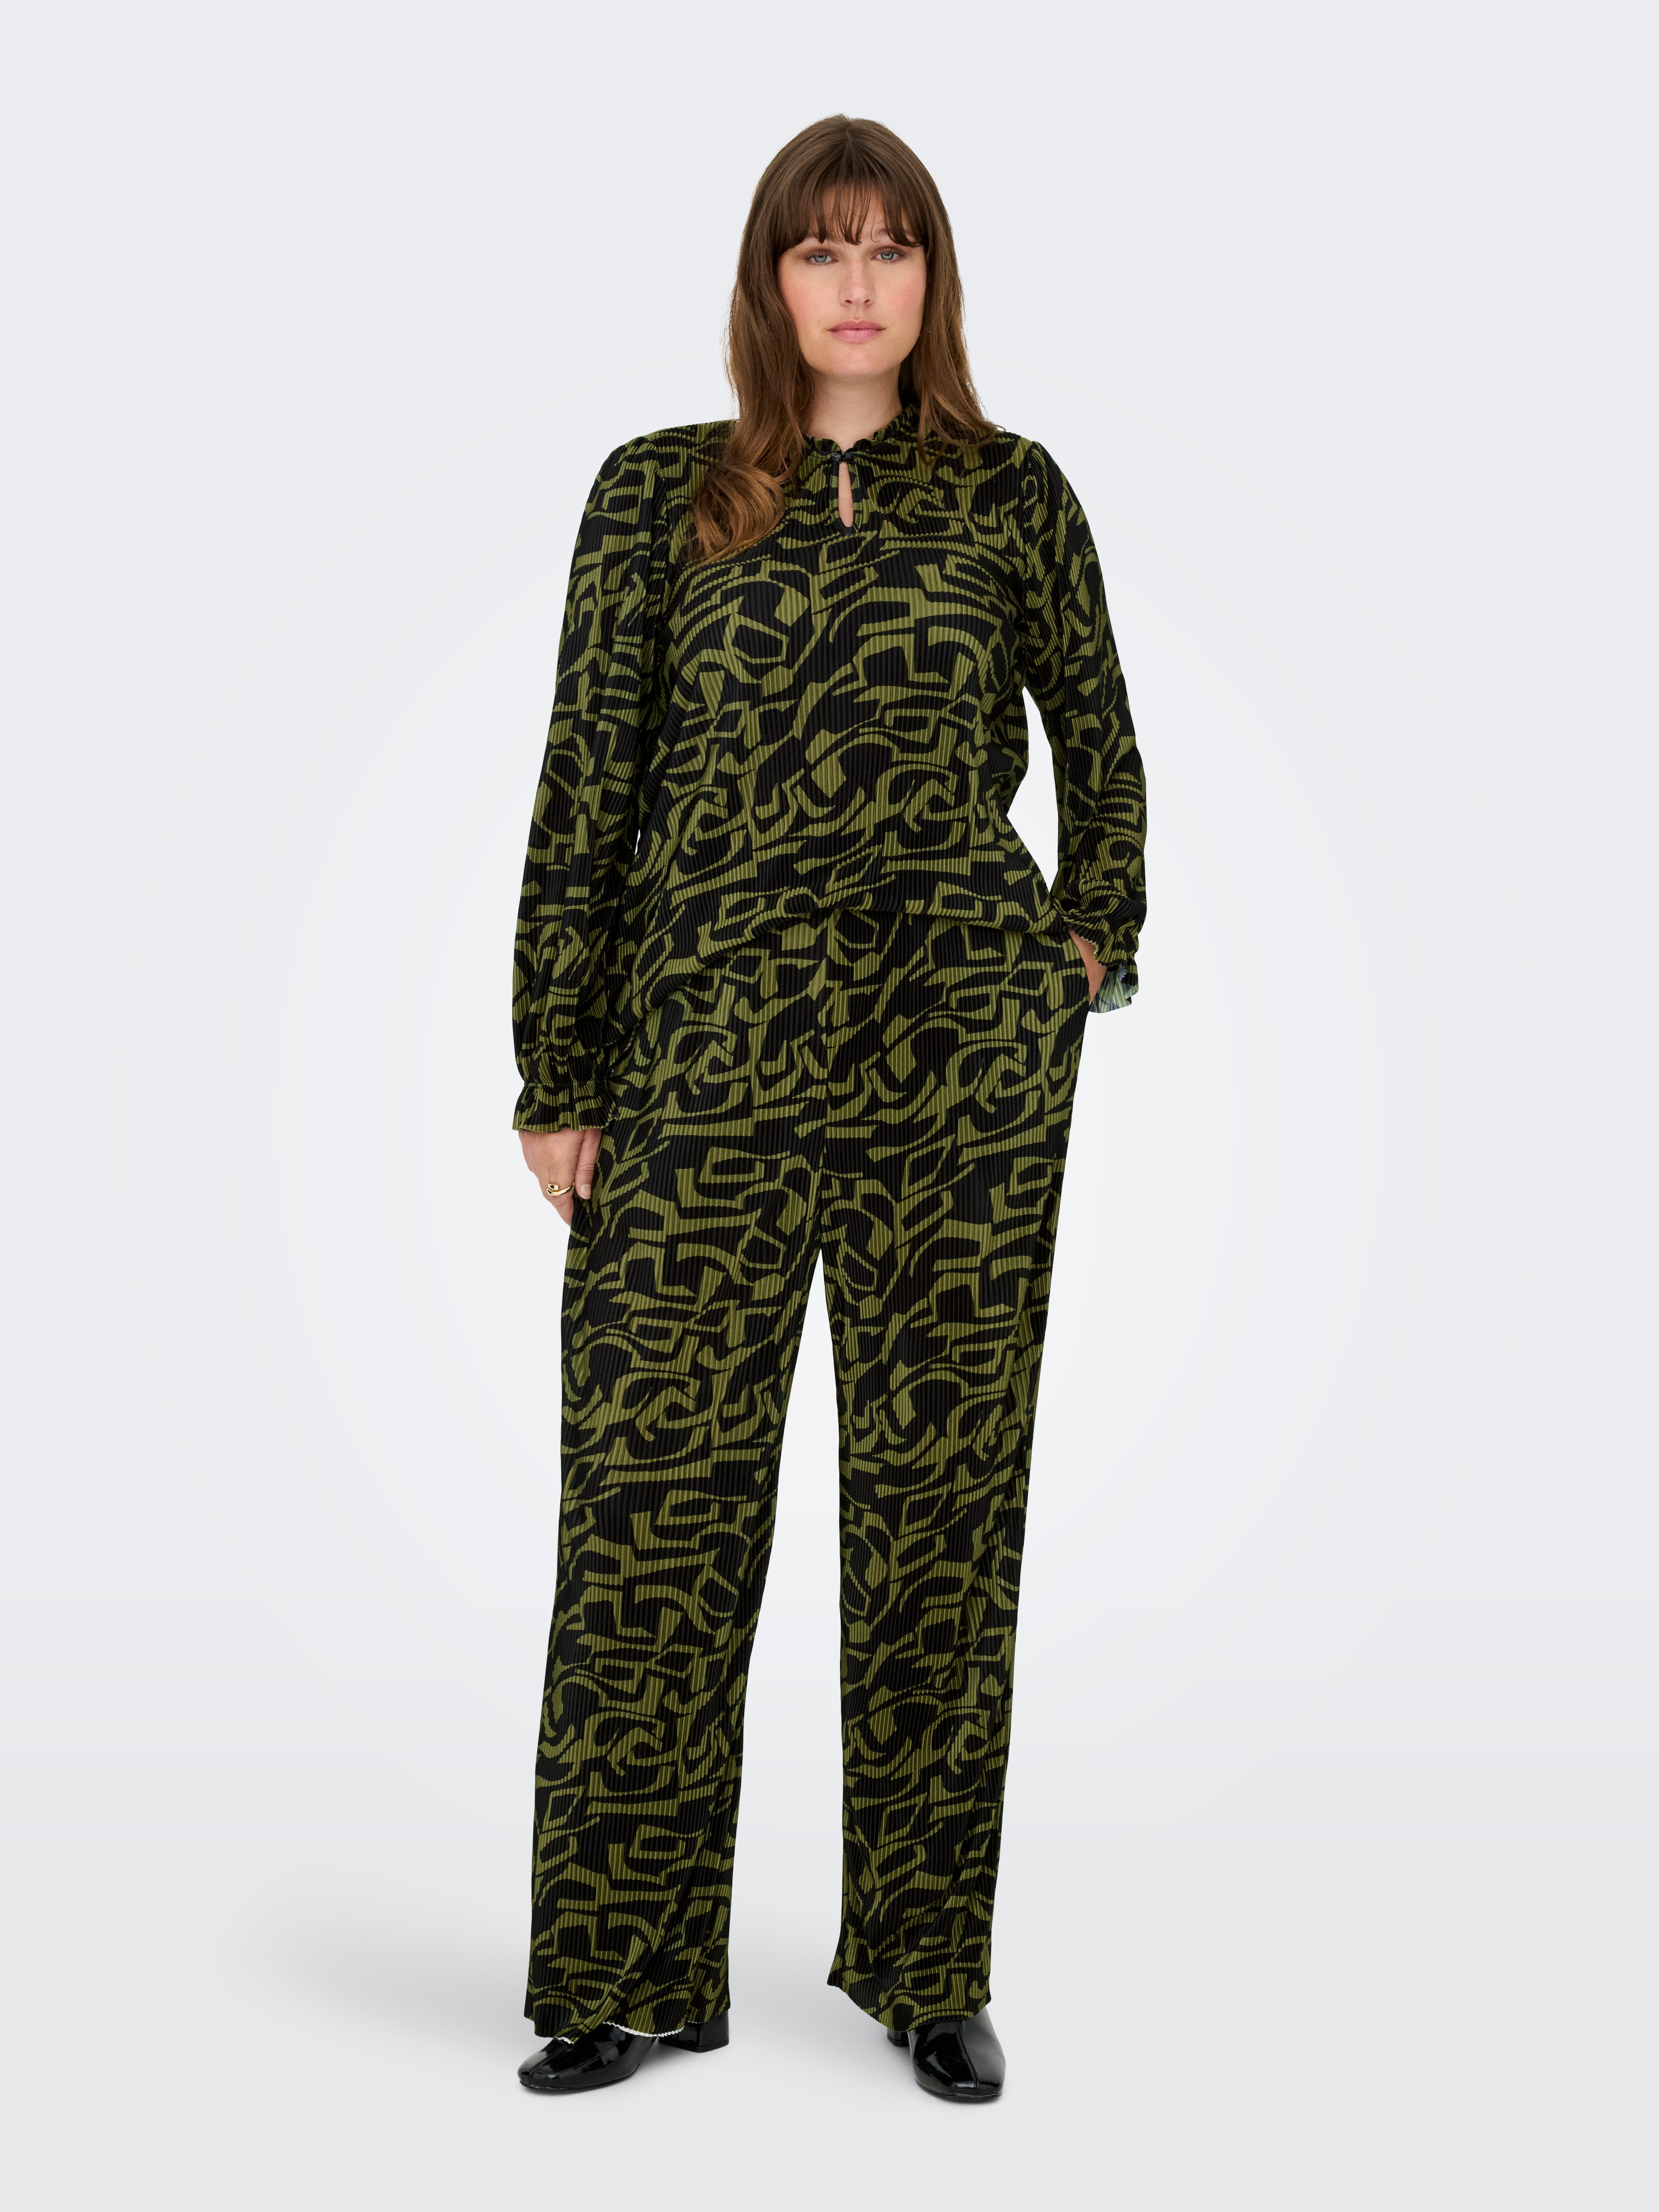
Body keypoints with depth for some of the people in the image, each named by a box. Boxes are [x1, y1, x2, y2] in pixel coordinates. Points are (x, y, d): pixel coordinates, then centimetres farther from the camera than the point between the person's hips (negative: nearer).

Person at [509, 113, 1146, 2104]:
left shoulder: (1013, 497, 7)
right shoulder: (660, 496, 6)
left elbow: (1099, 740, 21)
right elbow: (587, 787, 4)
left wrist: (1096, 940, 9)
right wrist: (558, 1075, 1)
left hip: (968, 1061, 0)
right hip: (708, 1061, 0)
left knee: (941, 1500, 6)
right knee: (656, 1497, 1)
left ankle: (931, 1966, 20)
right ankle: (632, 1974, 17)